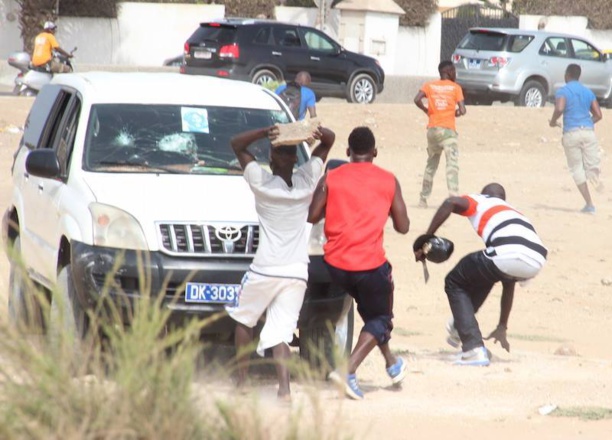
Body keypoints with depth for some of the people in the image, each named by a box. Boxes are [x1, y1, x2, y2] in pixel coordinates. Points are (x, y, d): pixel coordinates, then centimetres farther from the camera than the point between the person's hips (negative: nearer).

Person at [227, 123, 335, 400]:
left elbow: (236, 144, 2)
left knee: (243, 320, 20)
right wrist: (318, 132, -12)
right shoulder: (306, 180, 0)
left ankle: (242, 381, 19)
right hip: (297, 273, 3)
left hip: (265, 271, -3)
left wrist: (265, 133, -15)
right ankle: (285, 388, -18)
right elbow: (329, 139, 11)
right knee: (280, 332, 0)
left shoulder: (262, 182, -8)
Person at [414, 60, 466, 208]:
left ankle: (424, 198, 25)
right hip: (448, 129, -4)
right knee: (452, 164, -12)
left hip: (432, 129, 4)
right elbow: (462, 110, -7)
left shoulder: (430, 85, 8)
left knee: (431, 164, 20)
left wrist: (427, 111, 9)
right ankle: (454, 197, -28)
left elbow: (417, 100, -7)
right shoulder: (455, 87, 0)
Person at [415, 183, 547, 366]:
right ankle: (461, 328, 46)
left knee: (454, 283, 19)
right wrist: (502, 328, 47)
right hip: (535, 264, 6)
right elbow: (508, 284, 41)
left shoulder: (479, 200, 27)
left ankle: (474, 350, 6)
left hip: (506, 255, -6)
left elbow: (451, 203, -1)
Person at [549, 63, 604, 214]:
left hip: (571, 132, -3)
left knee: (576, 168, 5)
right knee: (591, 164, 4)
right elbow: (598, 115, 11)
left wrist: (553, 121, 1)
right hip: (588, 131, 3)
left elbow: (559, 108, -18)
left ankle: (589, 204, -3)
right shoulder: (588, 92, 14)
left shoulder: (563, 91, 0)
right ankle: (594, 176, -37)